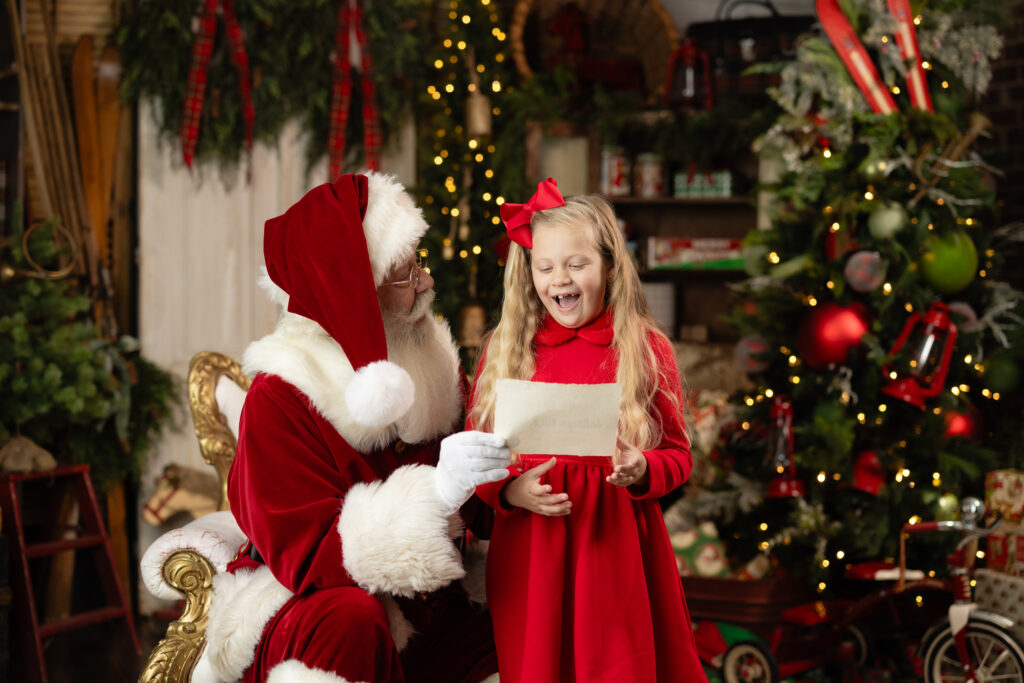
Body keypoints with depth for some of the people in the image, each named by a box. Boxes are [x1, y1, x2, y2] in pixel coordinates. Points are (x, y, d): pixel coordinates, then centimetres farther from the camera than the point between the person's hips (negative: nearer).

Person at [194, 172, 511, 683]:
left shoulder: (433, 363, 4)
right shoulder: (280, 398, -15)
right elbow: (306, 558, -23)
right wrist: (436, 493, -34)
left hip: (420, 620, 5)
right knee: (351, 619, -36)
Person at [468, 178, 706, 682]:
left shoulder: (646, 351, 1)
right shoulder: (505, 353, 5)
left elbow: (677, 454, 3)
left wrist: (642, 471, -17)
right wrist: (509, 489, -13)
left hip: (618, 545, -1)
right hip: (527, 550, 1)